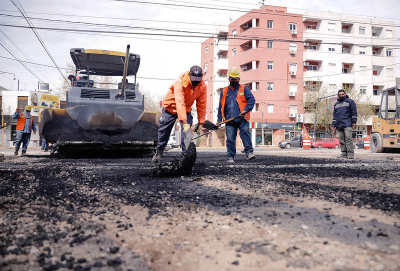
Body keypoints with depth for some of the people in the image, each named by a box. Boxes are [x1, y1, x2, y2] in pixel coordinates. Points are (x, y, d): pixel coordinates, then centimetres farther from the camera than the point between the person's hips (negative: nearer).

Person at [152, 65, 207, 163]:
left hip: (186, 109, 3)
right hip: (171, 107, -2)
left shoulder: (203, 86, -20)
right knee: (164, 130, 6)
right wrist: (184, 122, -45)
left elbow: (202, 105, -11)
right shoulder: (180, 82, -33)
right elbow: (180, 103, -39)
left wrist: (201, 122, -12)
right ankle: (159, 151, 27)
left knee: (187, 133, -13)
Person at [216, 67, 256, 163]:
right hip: (229, 120, 2)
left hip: (242, 119, -2)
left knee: (245, 133, -16)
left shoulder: (244, 89, 11)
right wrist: (219, 119, 14)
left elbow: (252, 100, -1)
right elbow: (221, 106, 21)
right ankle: (230, 157, 5)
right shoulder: (224, 91, 20)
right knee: (230, 139, -2)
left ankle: (249, 152, -12)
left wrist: (246, 109, -17)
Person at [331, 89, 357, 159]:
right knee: (341, 140, 4)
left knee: (348, 139, -11)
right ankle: (344, 153, 9)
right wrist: (333, 125, 16)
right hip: (339, 126, 6)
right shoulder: (336, 104, 23)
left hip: (347, 125, -5)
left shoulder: (350, 101, 7)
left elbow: (354, 112, 1)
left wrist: (354, 122, -7)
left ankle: (350, 154, -11)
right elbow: (335, 115, 23)